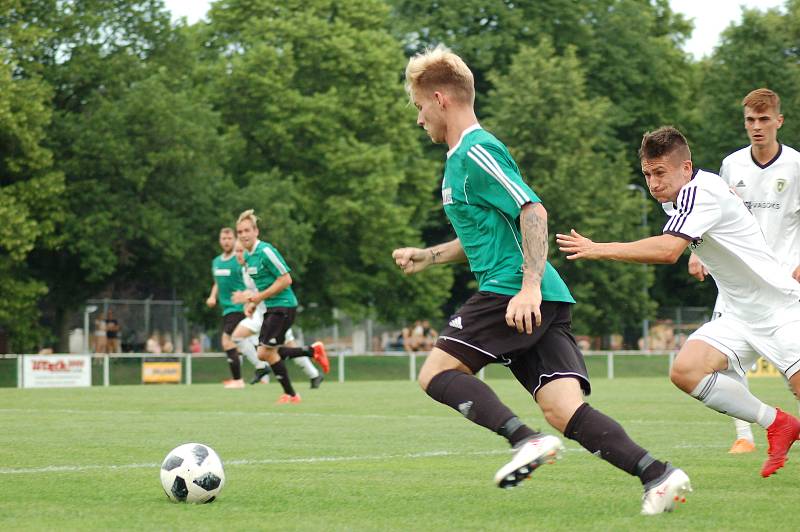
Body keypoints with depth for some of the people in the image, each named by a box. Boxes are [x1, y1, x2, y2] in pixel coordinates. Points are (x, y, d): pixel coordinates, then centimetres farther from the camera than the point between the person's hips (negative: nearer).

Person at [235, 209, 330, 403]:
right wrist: (253, 303, 9)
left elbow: (285, 280, -20)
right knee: (267, 353, 11)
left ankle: (290, 394, 3)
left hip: (283, 306, -9)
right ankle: (313, 350, 22)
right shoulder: (248, 256, 10)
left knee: (265, 352, -10)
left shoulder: (265, 251, -18)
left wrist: (260, 296, -18)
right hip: (270, 308, 9)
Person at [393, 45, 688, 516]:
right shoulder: (464, 155, 25)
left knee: (437, 372, -6)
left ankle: (528, 441, -21)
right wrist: (427, 256, 36)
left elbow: (533, 212, -18)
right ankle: (658, 474, -18)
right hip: (545, 301, 9)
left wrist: (530, 285, -26)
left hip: (512, 290, -9)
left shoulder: (475, 152, -6)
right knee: (564, 410, -4)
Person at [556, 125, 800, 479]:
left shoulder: (701, 191, -21)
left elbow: (668, 250, -35)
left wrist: (599, 249, -33)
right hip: (741, 315, 9)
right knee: (686, 370, -13)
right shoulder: (680, 199, 8)